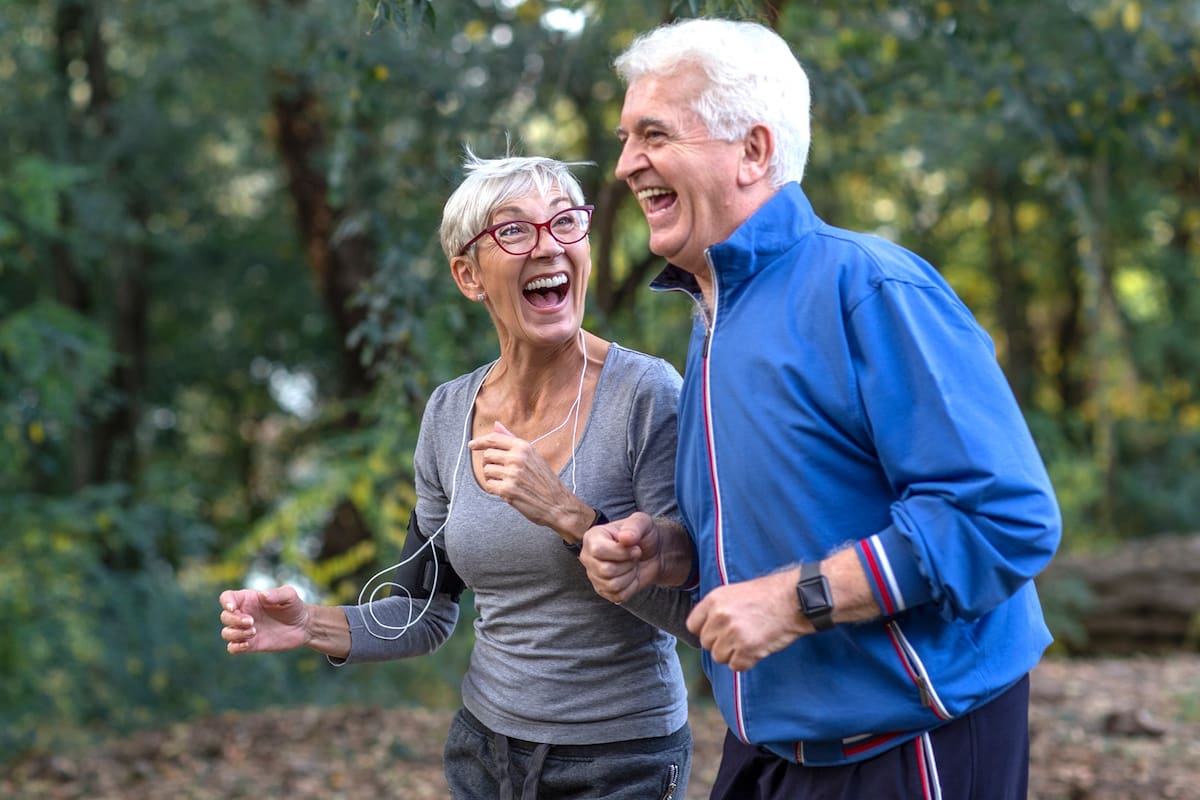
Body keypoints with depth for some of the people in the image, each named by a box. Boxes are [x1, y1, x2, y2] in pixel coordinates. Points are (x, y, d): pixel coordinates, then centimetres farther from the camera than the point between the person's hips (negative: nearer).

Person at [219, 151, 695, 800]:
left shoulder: (646, 393, -16)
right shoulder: (448, 414, -1)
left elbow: (702, 611, -19)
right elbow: (427, 615, 7)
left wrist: (568, 516, -28)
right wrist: (314, 626, -10)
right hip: (486, 747, 5)